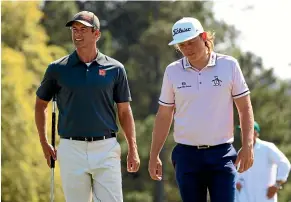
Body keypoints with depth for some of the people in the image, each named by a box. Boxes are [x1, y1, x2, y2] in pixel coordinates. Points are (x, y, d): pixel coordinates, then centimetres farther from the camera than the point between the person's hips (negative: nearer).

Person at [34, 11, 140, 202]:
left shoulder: (115, 69, 3)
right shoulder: (58, 69, 3)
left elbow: (124, 111, 8)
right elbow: (41, 104, 15)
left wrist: (133, 149, 2)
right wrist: (44, 143, 9)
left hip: (106, 149, 0)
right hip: (72, 149, 0)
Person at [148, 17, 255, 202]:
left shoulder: (229, 65, 0)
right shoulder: (173, 71, 4)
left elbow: (245, 108, 3)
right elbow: (164, 116, 11)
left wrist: (247, 146, -6)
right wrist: (154, 156, 8)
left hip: (222, 153, -2)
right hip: (187, 154, 2)